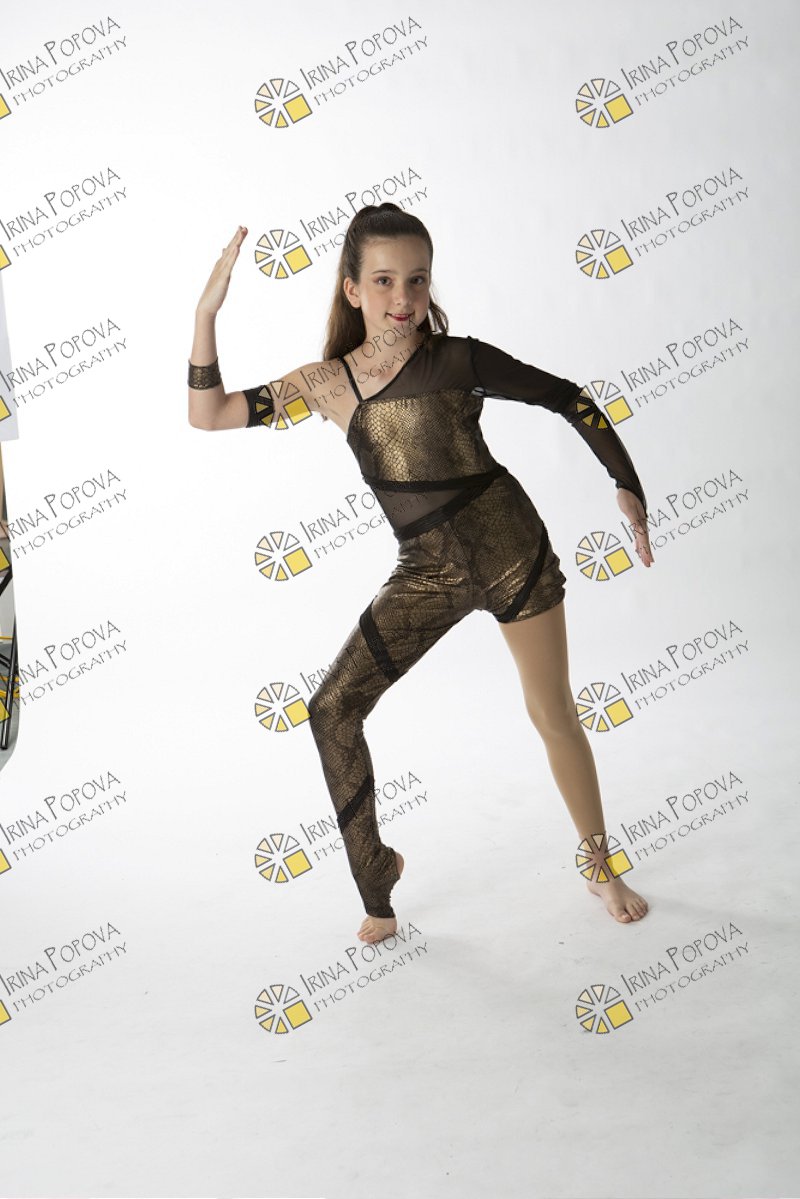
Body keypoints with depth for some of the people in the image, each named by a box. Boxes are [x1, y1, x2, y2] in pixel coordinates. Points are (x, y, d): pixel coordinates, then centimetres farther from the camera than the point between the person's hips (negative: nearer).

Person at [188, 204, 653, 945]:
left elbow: (567, 398, 1)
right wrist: (207, 312, -12)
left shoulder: (459, 359, -8)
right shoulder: (327, 382, 0)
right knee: (332, 710, -5)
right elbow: (208, 414, -1)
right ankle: (375, 880, 13)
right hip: (425, 575, 3)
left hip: (509, 549, -2)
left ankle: (601, 868, 30)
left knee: (553, 714, 8)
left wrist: (626, 485, -3)